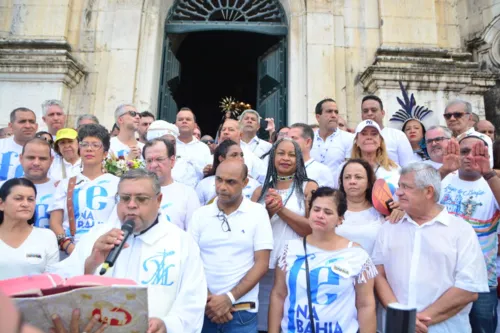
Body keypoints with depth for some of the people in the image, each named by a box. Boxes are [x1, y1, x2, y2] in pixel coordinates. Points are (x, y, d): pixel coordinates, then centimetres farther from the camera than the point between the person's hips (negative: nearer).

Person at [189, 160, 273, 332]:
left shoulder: (258, 213, -5)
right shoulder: (200, 215, 1)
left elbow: (262, 264, -7)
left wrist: (229, 298, -13)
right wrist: (206, 300, -9)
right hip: (204, 308, 2)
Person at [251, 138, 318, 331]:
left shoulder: (308, 187, 2)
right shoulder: (261, 191, 9)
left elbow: (312, 229, -7)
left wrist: (281, 209, -14)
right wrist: (267, 213, -11)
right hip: (266, 268, 3)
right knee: (264, 322, 10)